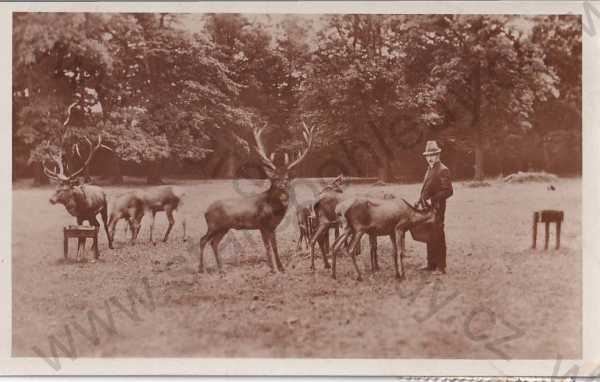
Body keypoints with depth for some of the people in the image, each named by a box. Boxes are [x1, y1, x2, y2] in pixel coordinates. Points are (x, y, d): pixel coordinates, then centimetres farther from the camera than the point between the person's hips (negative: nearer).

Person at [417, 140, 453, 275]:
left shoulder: (443, 170, -11)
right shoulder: (429, 169, 17)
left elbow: (448, 191, -17)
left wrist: (432, 198, -22)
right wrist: (422, 199, 10)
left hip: (437, 208, -9)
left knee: (438, 237, -5)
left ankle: (441, 267, -1)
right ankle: (431, 264, 21)